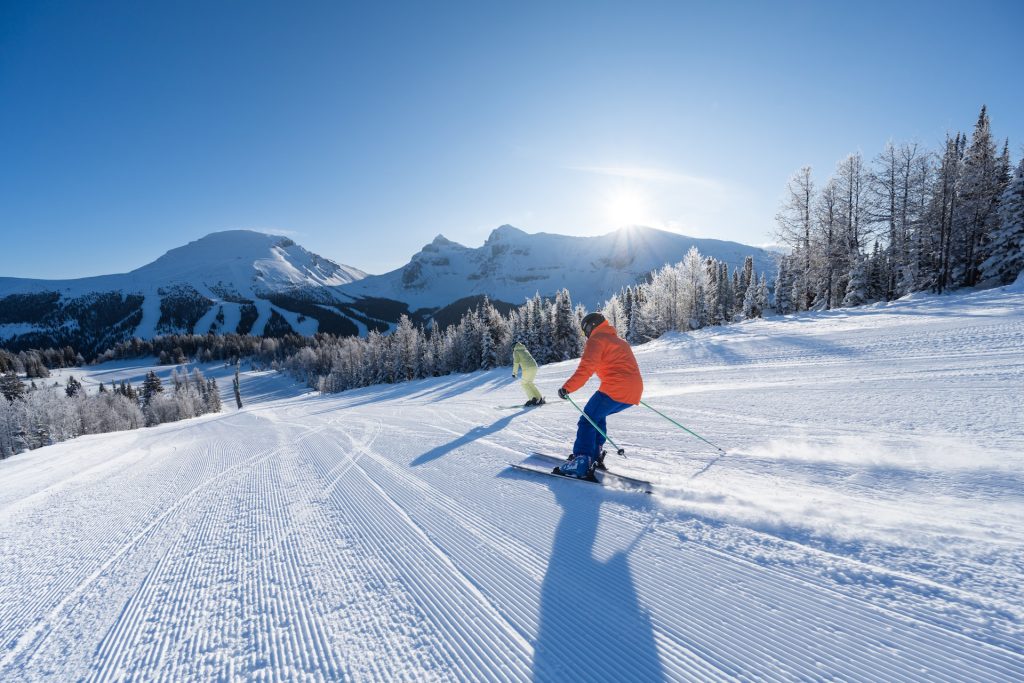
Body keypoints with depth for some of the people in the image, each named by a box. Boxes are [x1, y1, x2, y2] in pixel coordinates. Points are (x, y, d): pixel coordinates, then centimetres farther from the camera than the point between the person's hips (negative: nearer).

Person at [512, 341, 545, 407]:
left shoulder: (516, 351, 6)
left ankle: (532, 398, -5)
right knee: (529, 383, 17)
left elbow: (516, 362, -4)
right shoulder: (525, 350, 28)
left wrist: (514, 373, -3)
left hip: (527, 368, -7)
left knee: (524, 383, 5)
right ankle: (539, 398, 12)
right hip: (534, 366, 7)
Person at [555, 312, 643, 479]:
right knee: (597, 416, 23)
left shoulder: (596, 340, 0)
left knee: (587, 420, -6)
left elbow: (585, 368, -14)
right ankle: (595, 456, 20)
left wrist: (567, 388, -15)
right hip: (634, 391, 9)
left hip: (615, 389, -9)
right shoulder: (620, 341, 28)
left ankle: (581, 463, -17)